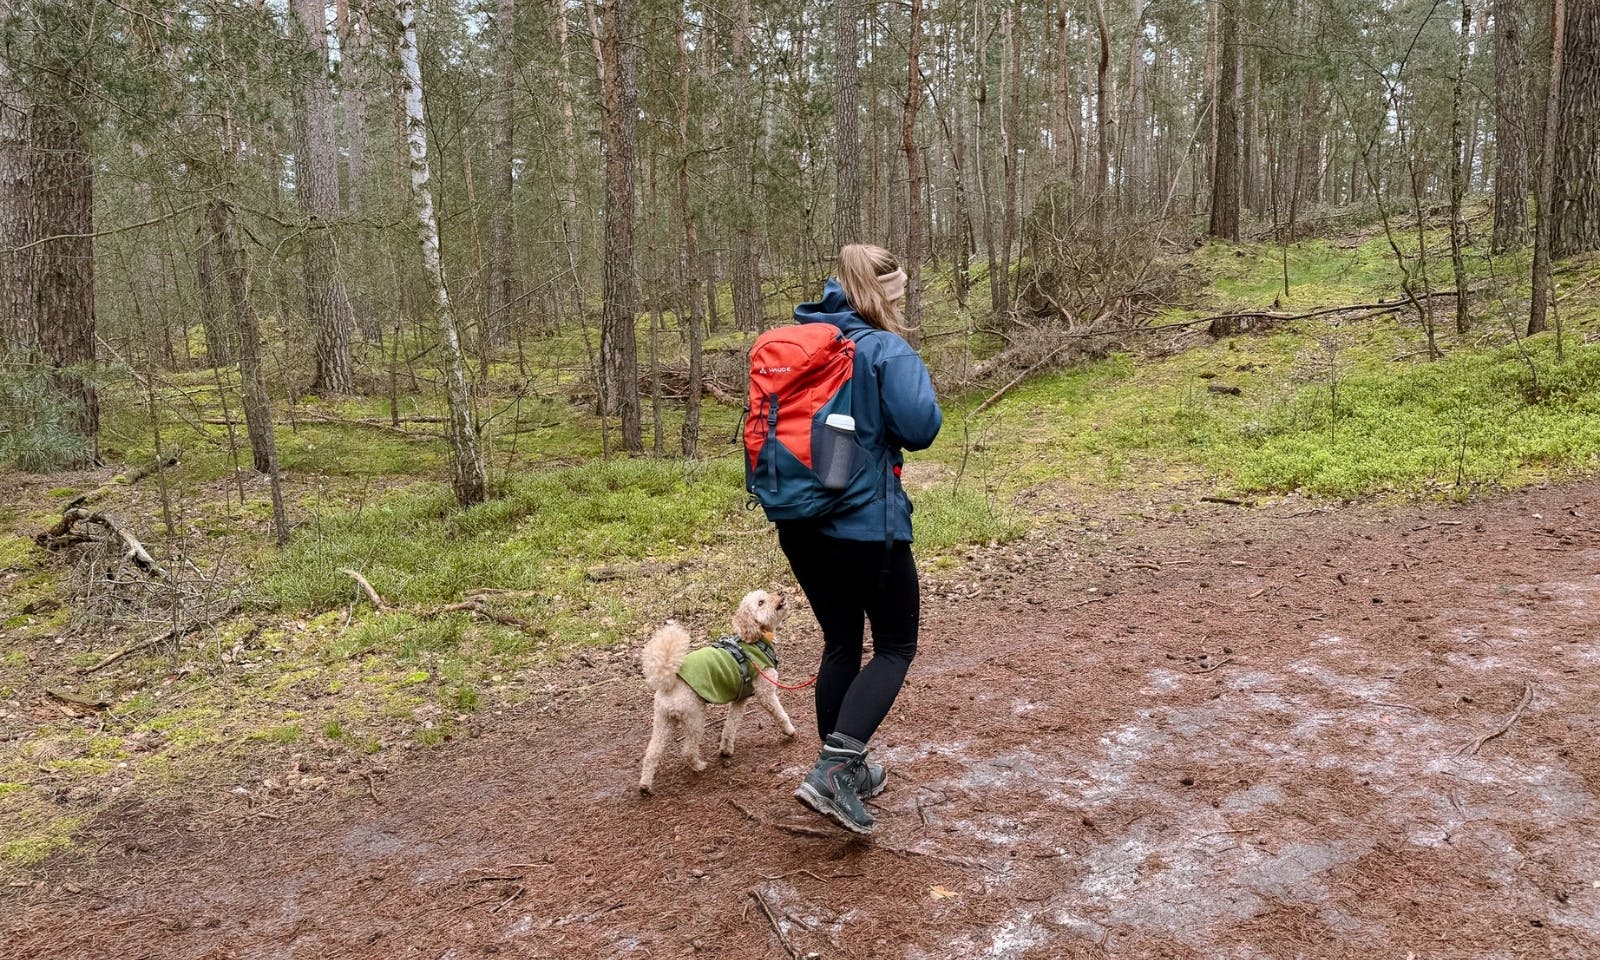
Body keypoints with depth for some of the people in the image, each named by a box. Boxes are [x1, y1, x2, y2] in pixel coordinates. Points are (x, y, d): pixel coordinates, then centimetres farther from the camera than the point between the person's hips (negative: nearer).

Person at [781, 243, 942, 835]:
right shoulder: (887, 350, -11)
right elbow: (921, 428, -19)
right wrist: (916, 377, 0)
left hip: (799, 524, 7)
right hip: (866, 525, -7)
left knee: (841, 641, 19)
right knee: (896, 645, 9)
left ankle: (843, 772, 28)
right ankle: (833, 767, -7)